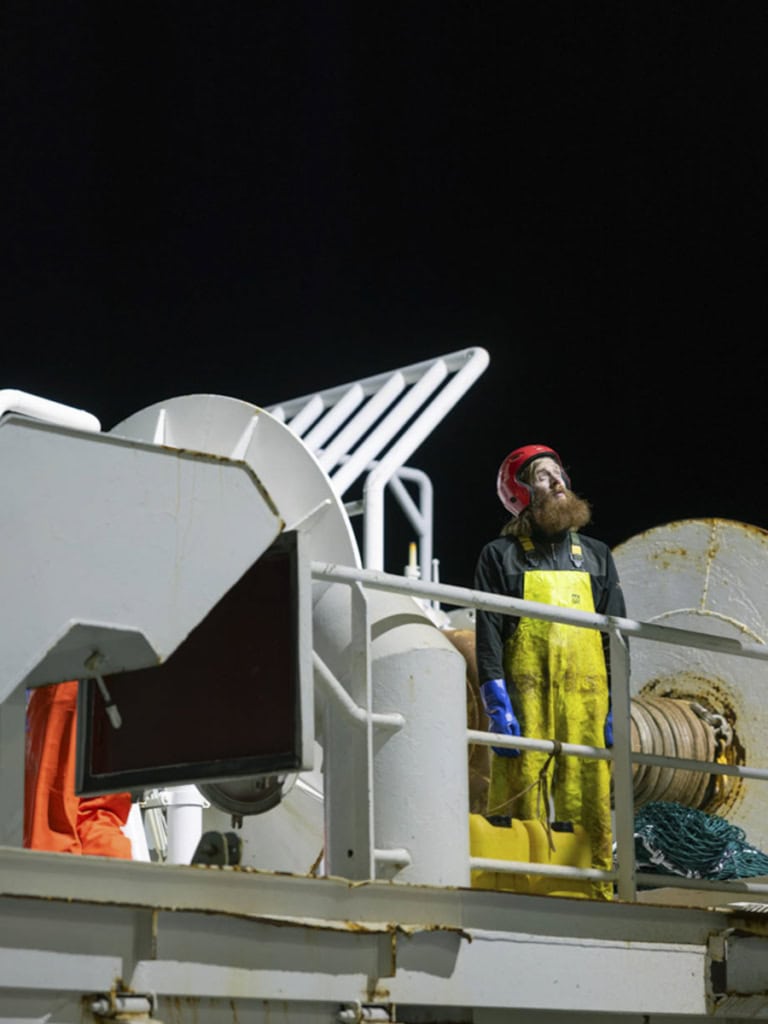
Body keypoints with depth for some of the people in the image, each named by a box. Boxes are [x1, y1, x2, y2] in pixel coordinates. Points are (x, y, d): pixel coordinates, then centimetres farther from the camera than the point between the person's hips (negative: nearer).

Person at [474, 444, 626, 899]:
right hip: (526, 699, -2)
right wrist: (498, 707, -10)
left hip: (587, 703, 3)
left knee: (591, 809, -3)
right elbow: (488, 635, 1)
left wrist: (617, 707, 5)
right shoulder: (500, 556, 9)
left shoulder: (596, 556, 19)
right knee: (522, 798, -8)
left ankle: (598, 894, 0)